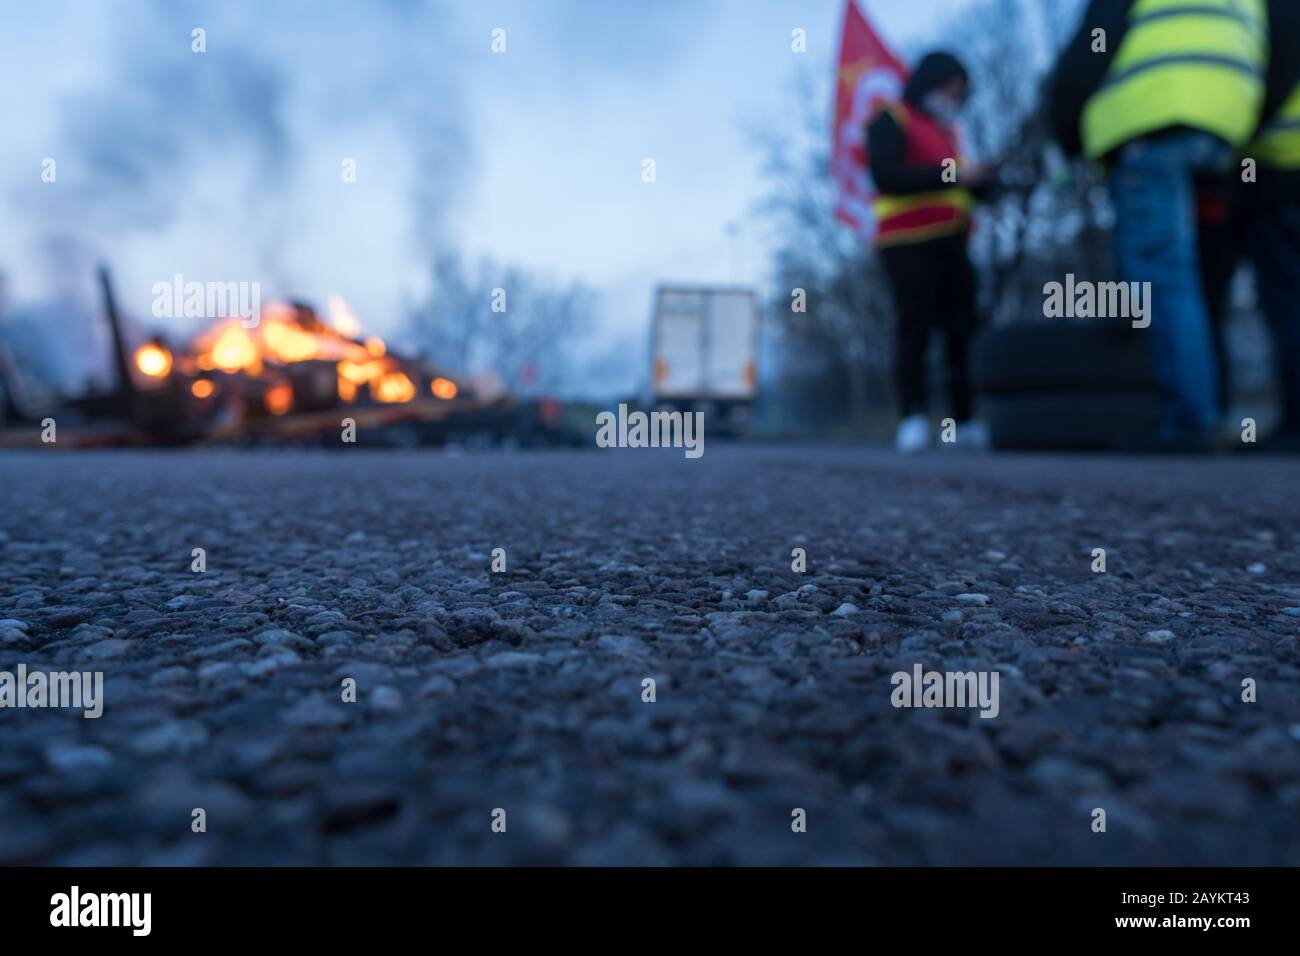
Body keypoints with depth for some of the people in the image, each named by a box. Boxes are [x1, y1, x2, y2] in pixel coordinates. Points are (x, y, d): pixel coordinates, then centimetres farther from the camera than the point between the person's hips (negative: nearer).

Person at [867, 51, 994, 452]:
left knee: (963, 330, 2)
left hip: (950, 243, 8)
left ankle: (965, 420, 5)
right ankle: (914, 420, -13)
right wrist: (949, 176, -17)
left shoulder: (944, 128, 27)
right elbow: (886, 176, -15)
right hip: (909, 244, -8)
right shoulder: (891, 120, 1)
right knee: (915, 330, -14)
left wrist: (980, 179, 8)